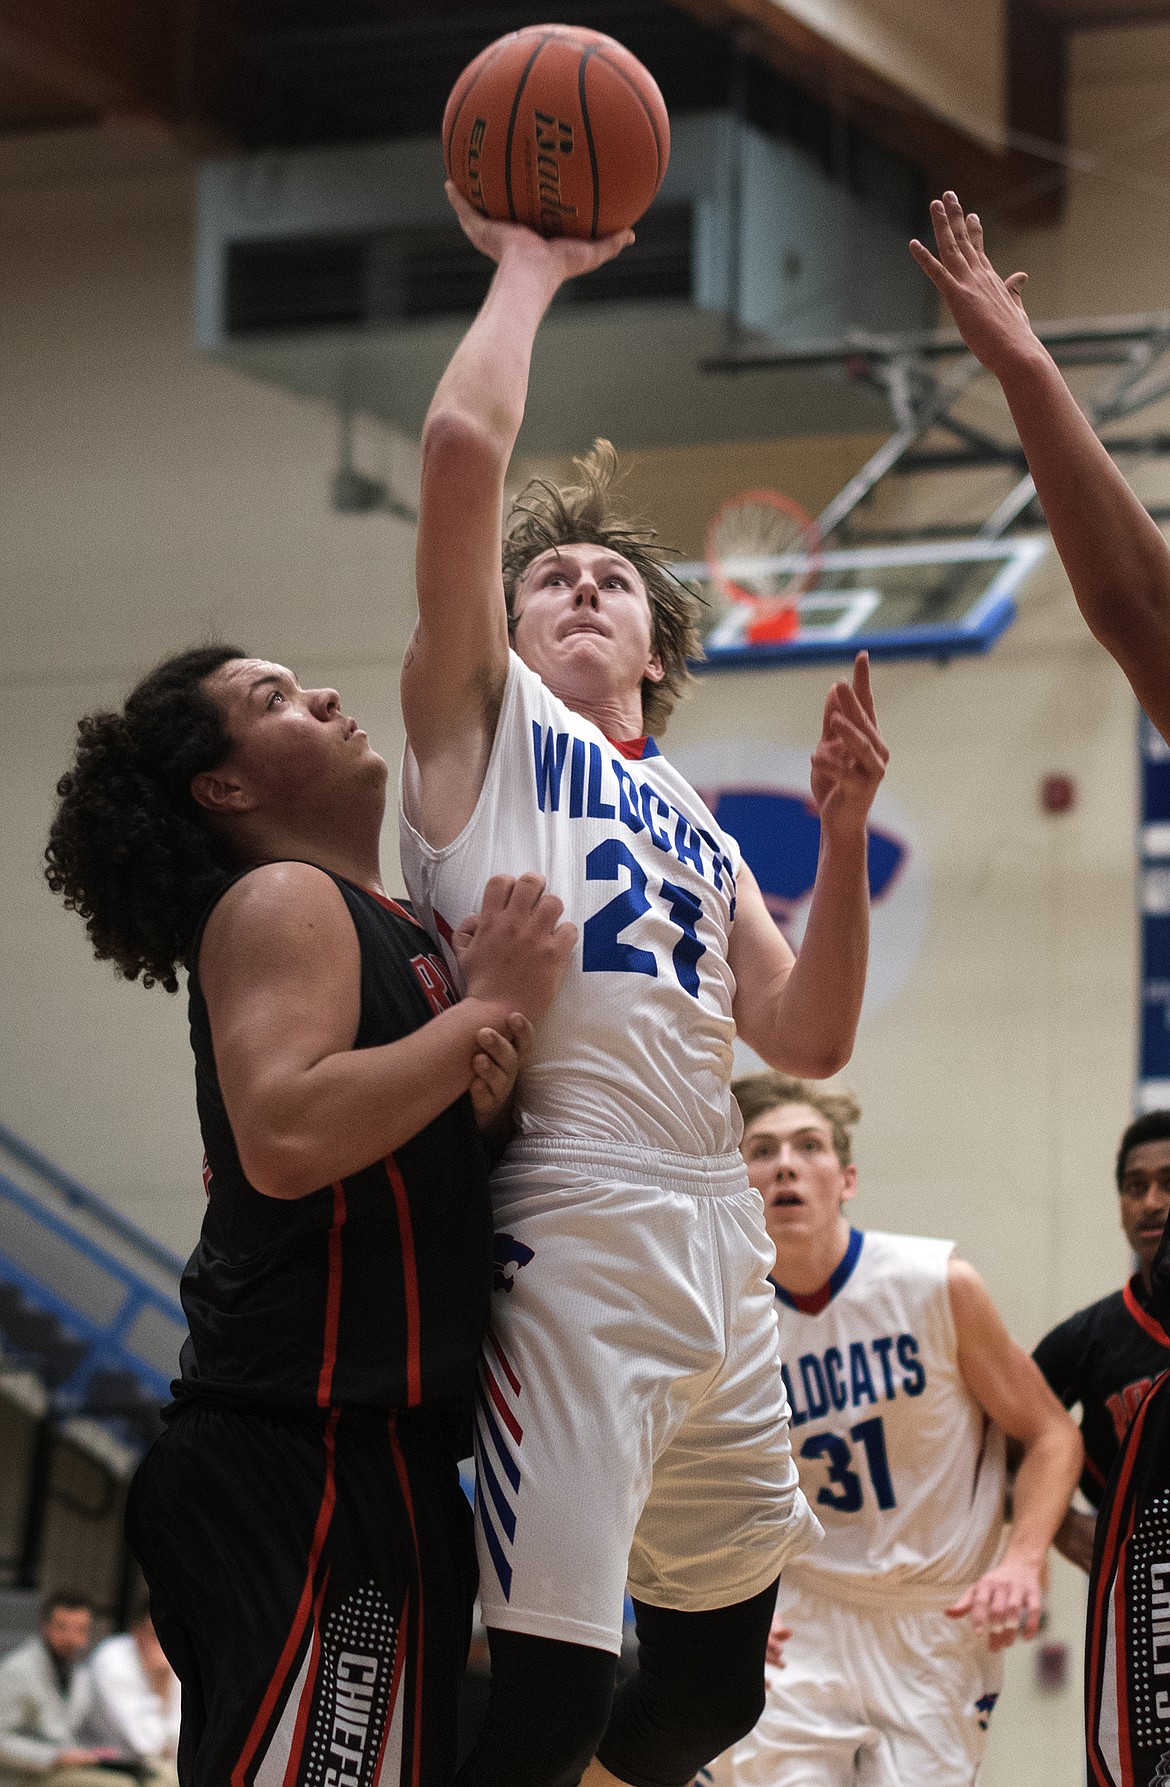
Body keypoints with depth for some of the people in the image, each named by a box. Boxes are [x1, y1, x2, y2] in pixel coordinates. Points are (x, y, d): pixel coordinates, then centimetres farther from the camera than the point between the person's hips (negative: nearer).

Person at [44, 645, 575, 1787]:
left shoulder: (364, 920, 20)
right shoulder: (281, 901, -8)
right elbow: (283, 1139, -25)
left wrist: (473, 1092, 2)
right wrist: (489, 1005, -16)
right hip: (314, 1464, -10)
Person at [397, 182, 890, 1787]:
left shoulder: (696, 825, 27)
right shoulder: (482, 716, 11)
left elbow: (808, 1043, 16)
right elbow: (464, 444, -2)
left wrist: (843, 830, 7)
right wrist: (528, 268, 11)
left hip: (720, 1242, 7)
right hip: (573, 1222, -7)